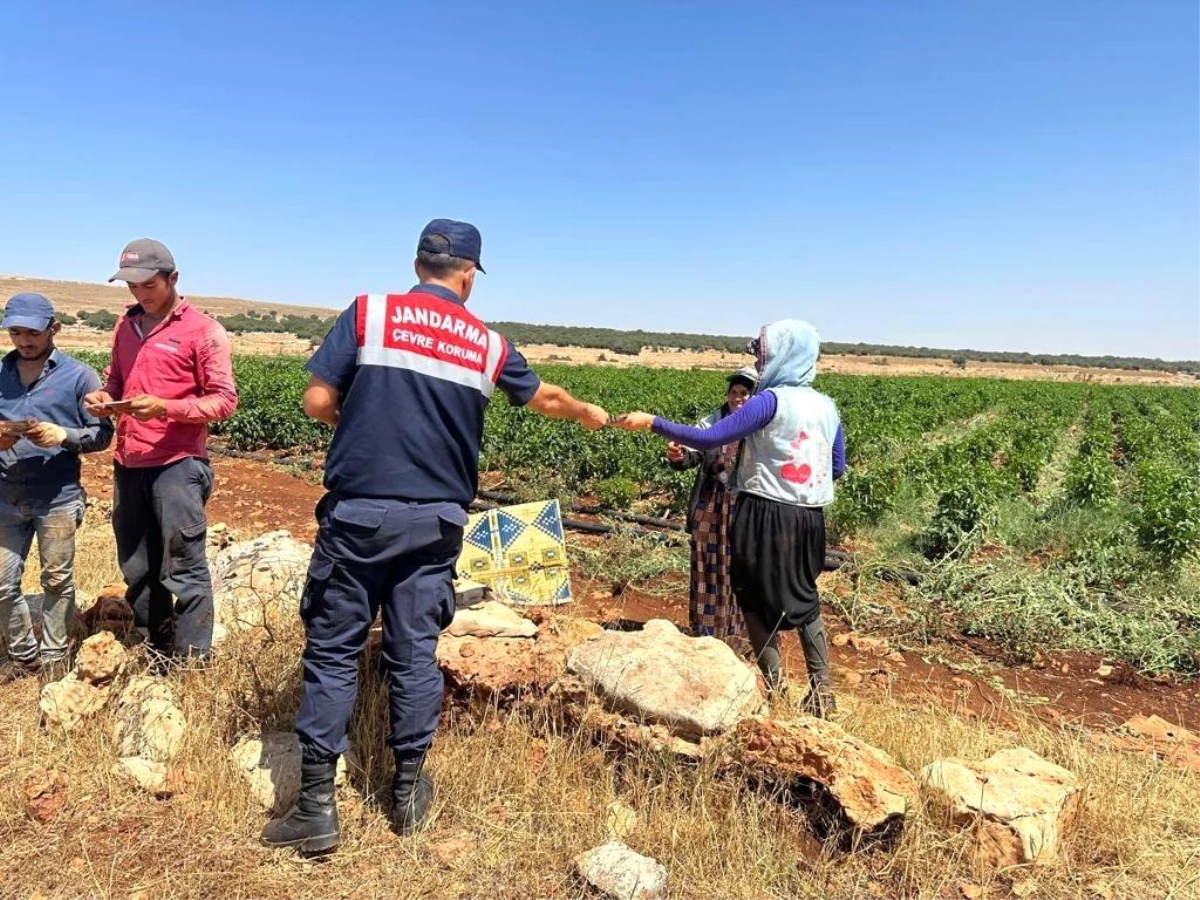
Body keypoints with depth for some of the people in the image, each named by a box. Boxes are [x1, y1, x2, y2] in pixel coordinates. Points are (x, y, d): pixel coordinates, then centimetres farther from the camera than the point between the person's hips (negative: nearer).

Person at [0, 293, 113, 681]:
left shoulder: (79, 375, -4)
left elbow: (102, 432, -3)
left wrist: (64, 435, -20)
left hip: (58, 499, -3)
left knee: (57, 581, 9)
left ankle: (54, 657, 24)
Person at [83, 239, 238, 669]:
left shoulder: (203, 330, -5)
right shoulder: (126, 325, 14)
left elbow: (224, 400, -9)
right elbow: (115, 379, 24)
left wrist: (165, 408, -22)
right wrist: (104, 396, 1)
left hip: (178, 465, -7)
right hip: (127, 465, 7)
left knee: (184, 570, -2)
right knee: (137, 570, 15)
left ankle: (191, 666, 8)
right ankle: (151, 658, 29)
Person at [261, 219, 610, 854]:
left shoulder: (368, 313, -1)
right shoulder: (488, 344, 7)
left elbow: (317, 402, -5)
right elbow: (546, 399, 23)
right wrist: (590, 415, 44)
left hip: (359, 513, -2)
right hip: (436, 521, 2)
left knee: (332, 650, 7)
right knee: (414, 653, 12)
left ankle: (317, 806, 12)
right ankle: (409, 791, 25)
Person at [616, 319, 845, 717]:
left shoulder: (771, 401, -14)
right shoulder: (827, 407, 6)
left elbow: (710, 439, -19)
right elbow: (837, 469, 14)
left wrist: (652, 423, -14)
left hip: (765, 515, -6)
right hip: (809, 519, 7)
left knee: (756, 599, 10)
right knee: (803, 597, 20)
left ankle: (774, 687, 13)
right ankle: (821, 689, 19)